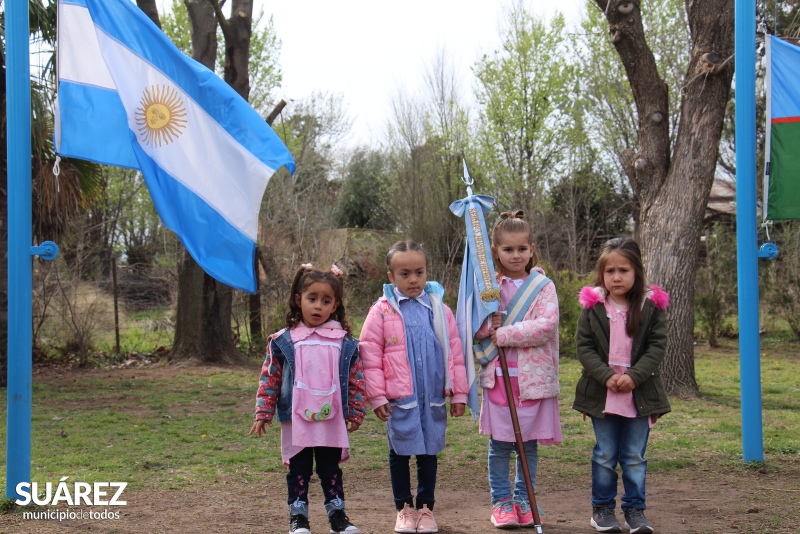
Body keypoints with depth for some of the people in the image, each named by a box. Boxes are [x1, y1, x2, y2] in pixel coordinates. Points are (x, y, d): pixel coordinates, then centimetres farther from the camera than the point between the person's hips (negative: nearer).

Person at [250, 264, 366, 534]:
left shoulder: (345, 343, 0)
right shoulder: (283, 341, -2)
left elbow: (357, 380, 5)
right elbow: (269, 379, 1)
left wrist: (356, 412, 4)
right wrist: (263, 413, 0)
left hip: (333, 421, 1)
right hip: (296, 421, -1)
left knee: (331, 470, 12)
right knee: (298, 471, 9)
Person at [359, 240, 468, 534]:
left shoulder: (439, 309, 4)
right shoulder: (381, 311, -4)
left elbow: (454, 352, 7)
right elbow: (370, 356, -3)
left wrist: (458, 392, 5)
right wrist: (377, 396, -7)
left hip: (433, 398, 2)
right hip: (399, 398, -2)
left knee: (429, 452, 11)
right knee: (400, 453, 8)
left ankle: (426, 508, 23)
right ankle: (404, 509, 22)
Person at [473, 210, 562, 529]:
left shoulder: (543, 286, 0)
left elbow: (546, 326, -14)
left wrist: (504, 334, -16)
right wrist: (488, 322, -17)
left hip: (532, 377, -1)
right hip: (498, 376, 1)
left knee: (529, 444, 8)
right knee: (499, 445, 5)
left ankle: (524, 500, 21)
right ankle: (501, 501, 17)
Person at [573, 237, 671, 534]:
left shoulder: (652, 306, -1)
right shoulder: (592, 306, -1)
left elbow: (657, 347, -4)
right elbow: (584, 346, -3)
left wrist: (634, 376, -16)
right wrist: (606, 376, -16)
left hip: (639, 393, 0)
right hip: (601, 394, 0)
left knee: (635, 456, 7)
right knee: (605, 455, 8)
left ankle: (635, 509, 18)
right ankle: (602, 508, 18)